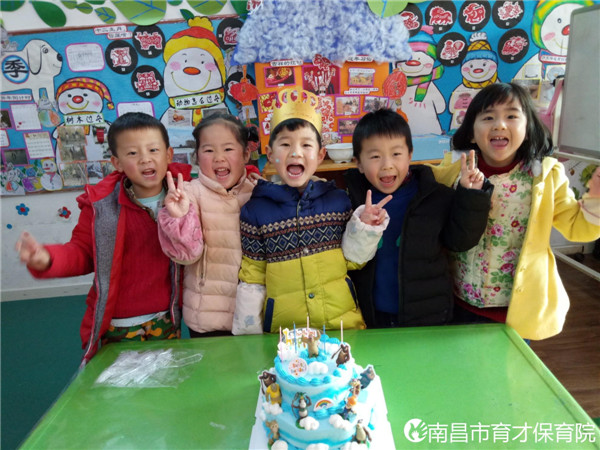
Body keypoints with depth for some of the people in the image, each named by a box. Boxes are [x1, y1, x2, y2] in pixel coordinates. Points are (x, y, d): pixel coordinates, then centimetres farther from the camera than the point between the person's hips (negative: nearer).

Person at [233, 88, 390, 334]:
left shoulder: (338, 200, -3)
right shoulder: (256, 211, -5)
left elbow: (351, 259, 6)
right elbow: (252, 277, 1)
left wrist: (365, 227, -9)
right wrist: (247, 332, 1)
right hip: (284, 326, -1)